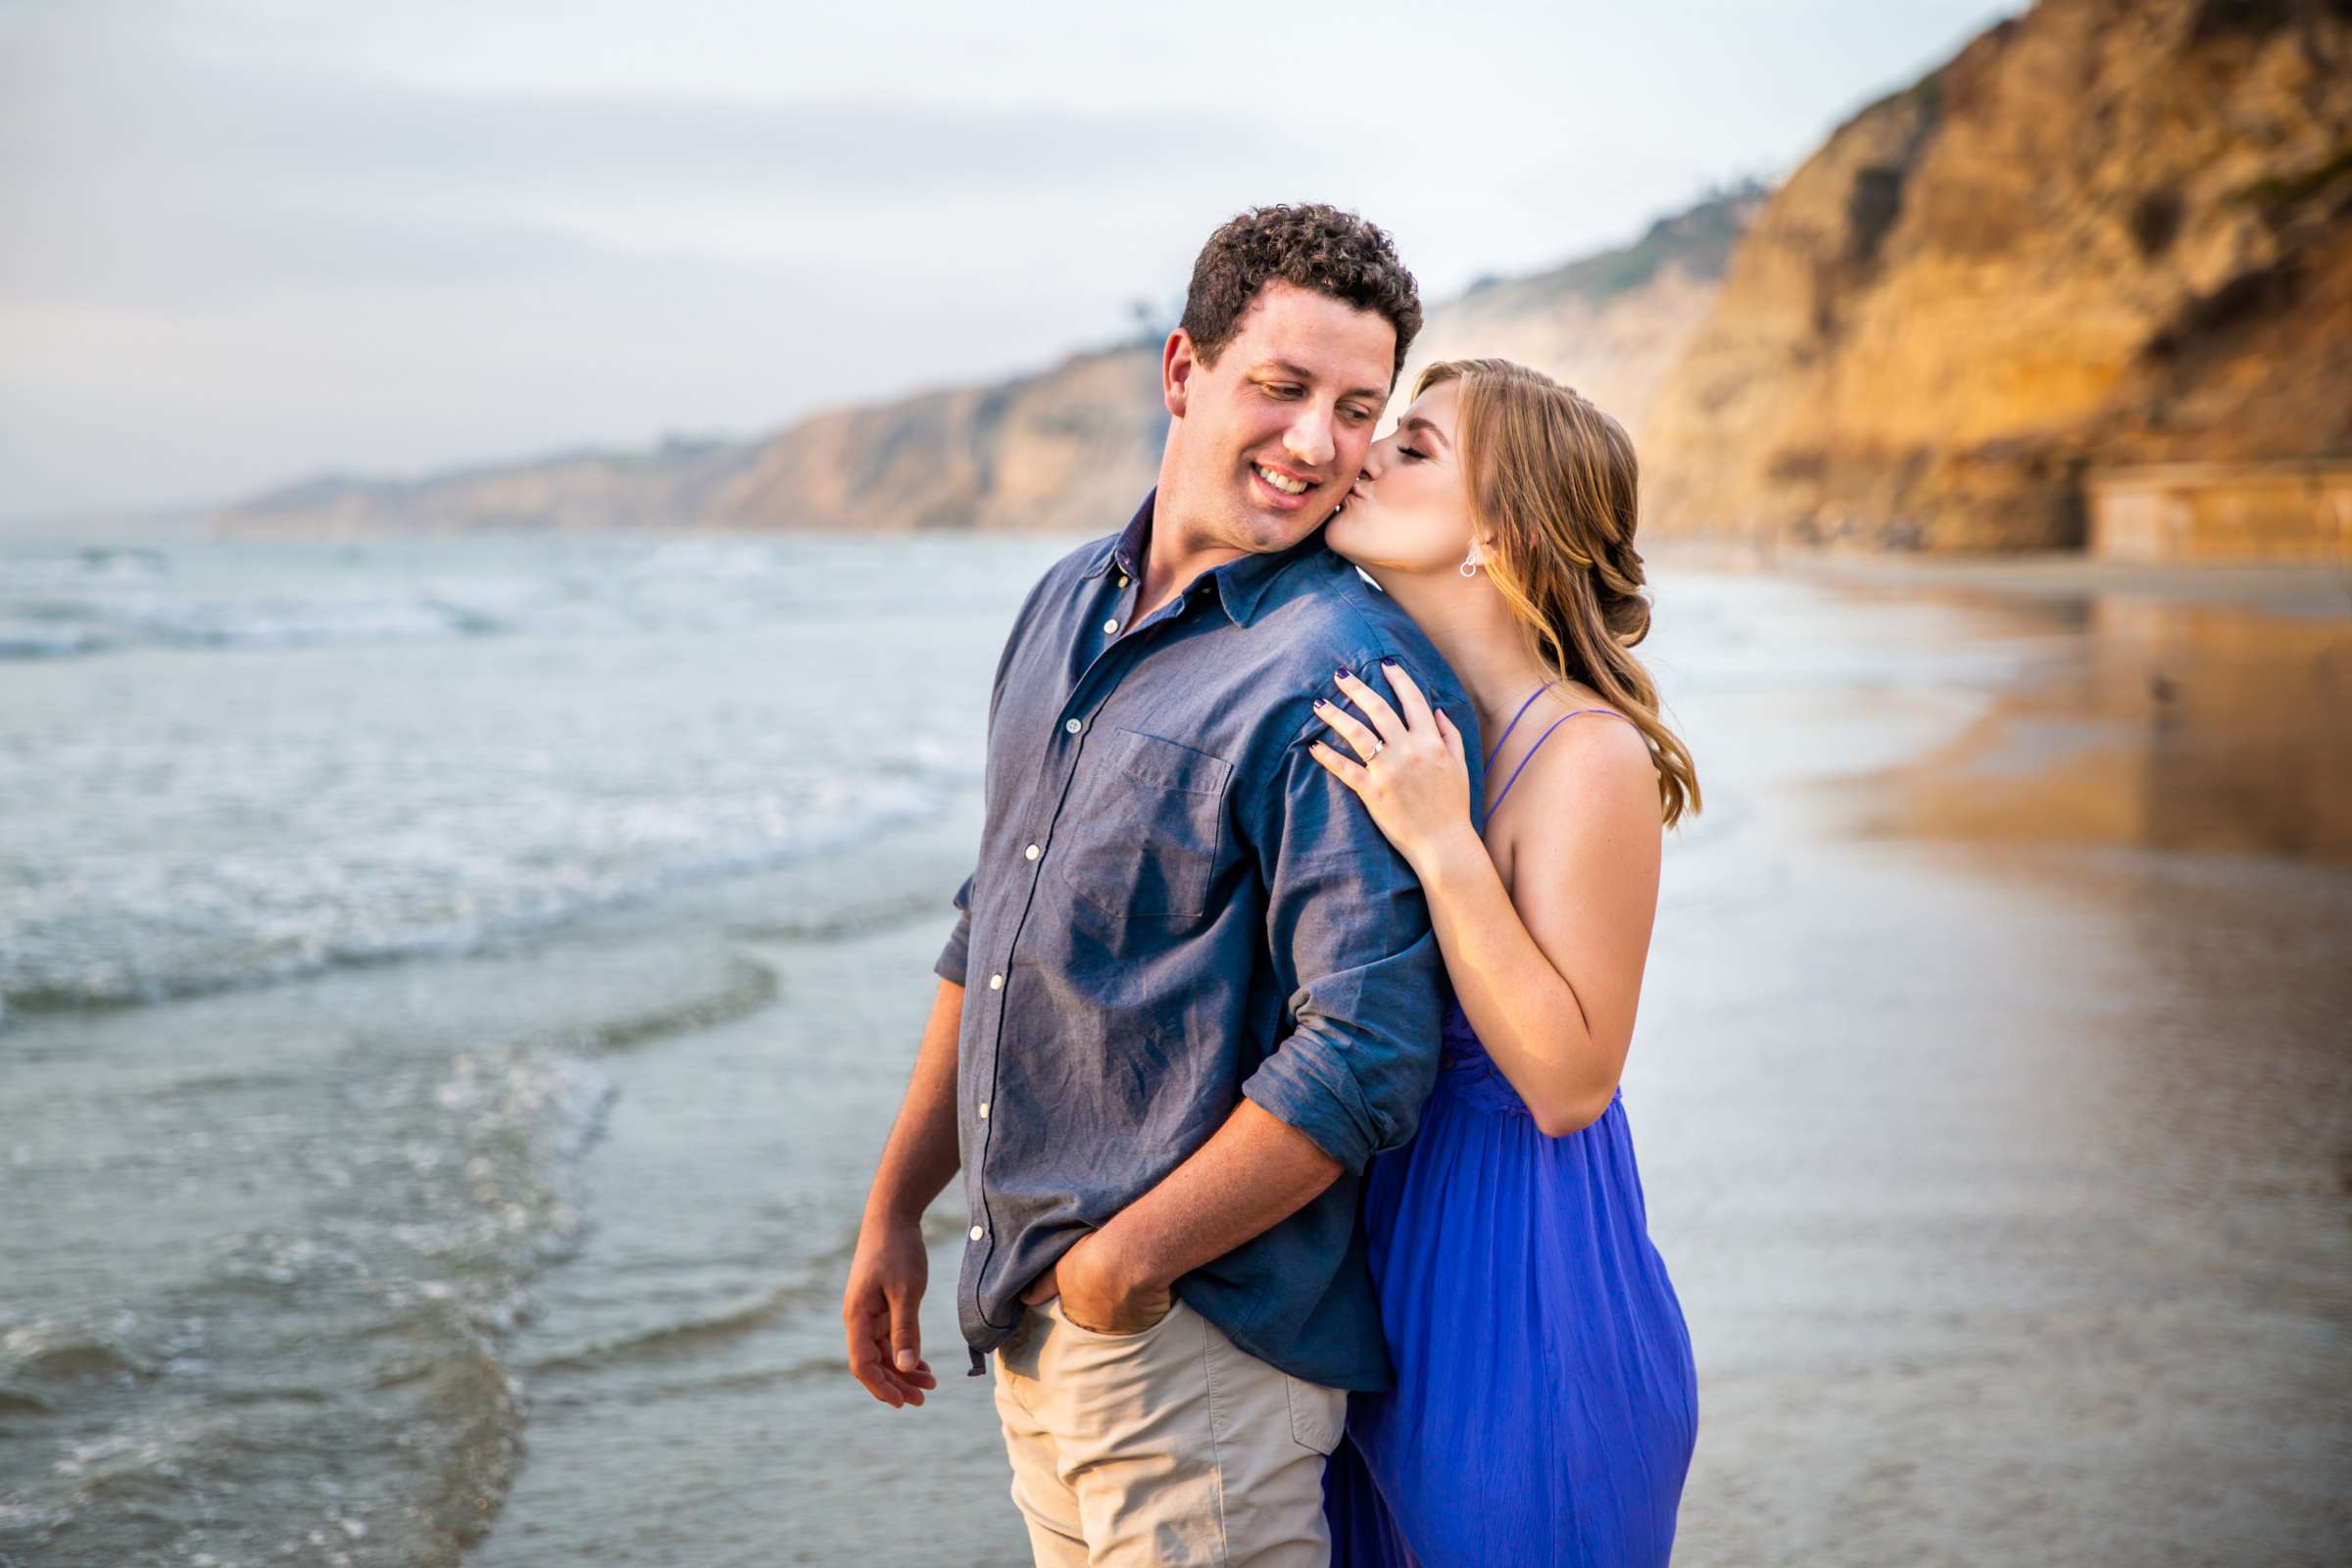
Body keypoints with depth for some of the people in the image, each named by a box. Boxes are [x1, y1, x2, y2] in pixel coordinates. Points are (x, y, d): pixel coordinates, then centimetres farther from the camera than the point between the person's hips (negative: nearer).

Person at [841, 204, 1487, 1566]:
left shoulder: (1350, 677, -17)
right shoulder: (1069, 606, 9)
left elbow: (1367, 1065, -22)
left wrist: (1120, 1268, -16)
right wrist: (897, 1208, 17)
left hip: (1199, 1341, -7)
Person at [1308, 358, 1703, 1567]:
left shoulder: (1586, 753, -17)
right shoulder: (1376, 720, 3)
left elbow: (1569, 1081, -21)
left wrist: (1442, 846, -24)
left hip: (1519, 1303, -7)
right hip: (1376, 1271, 7)